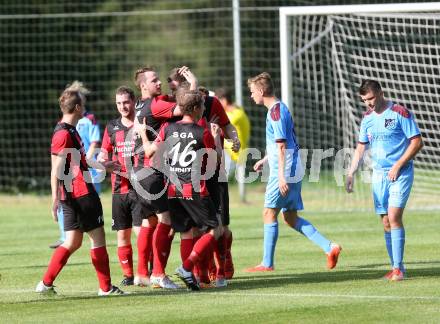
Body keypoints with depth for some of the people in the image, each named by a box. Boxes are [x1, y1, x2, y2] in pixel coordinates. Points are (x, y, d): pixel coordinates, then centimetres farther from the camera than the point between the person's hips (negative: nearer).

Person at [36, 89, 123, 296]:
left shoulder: (70, 131, 15)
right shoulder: (63, 133, -15)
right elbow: (56, 169, -19)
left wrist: (103, 165, 39)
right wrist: (55, 197, -24)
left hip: (72, 196, 10)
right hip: (81, 194, -10)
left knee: (73, 242, 11)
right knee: (98, 237, -2)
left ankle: (46, 284, 8)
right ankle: (106, 287, 4)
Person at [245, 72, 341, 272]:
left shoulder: (276, 112, -15)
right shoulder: (279, 109, 16)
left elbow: (281, 146, -20)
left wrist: (281, 176, -23)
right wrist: (264, 160, 30)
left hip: (284, 171, -10)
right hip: (294, 172, 10)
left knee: (269, 214, -3)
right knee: (290, 218, 10)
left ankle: (267, 263, 0)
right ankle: (329, 247, 4)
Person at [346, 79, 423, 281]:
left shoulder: (400, 113, -9)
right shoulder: (367, 117, 10)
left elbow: (417, 142, -10)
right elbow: (361, 147, 19)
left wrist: (398, 166, -15)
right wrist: (351, 173, 10)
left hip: (400, 173, -6)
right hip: (379, 174, 6)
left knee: (394, 217, -16)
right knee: (386, 222, 3)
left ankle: (398, 268, -13)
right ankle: (396, 268, 9)